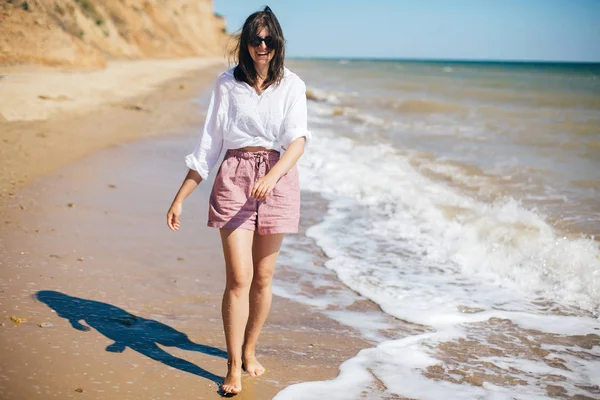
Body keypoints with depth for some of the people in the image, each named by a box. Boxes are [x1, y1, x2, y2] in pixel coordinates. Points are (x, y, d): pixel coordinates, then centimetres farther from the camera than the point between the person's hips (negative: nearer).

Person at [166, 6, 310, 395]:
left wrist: (272, 176, -30)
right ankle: (234, 367, 2)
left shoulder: (292, 85, 3)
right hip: (235, 178, -1)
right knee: (239, 278, -8)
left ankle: (249, 350, 29)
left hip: (277, 178, 1)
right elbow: (208, 144, 7)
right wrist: (180, 198, 5)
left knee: (263, 277, 9)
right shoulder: (227, 84, 5)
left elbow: (299, 139, -10)